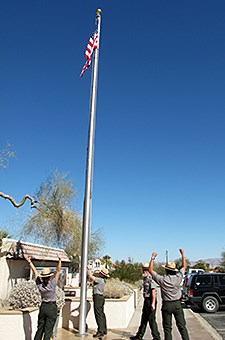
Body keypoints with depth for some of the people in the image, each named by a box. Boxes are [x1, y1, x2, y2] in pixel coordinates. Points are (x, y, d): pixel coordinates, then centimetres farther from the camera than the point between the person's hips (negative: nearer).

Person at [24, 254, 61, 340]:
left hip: (43, 307, 4)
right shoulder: (52, 284, -19)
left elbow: (35, 271, -5)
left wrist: (29, 261, -1)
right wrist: (59, 260, -25)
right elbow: (58, 270, -21)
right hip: (52, 308, -4)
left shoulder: (39, 285, -11)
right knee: (48, 330, 3)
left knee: (40, 329, 16)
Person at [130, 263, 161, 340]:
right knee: (144, 319, 17)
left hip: (150, 301, -10)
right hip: (146, 300, 10)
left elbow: (153, 291, -22)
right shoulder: (145, 279, 12)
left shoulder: (151, 279, -17)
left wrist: (153, 303, -26)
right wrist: (146, 302, 20)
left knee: (151, 320, -1)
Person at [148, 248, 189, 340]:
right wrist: (183, 254, 14)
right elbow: (184, 266, 7)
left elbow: (150, 270, -4)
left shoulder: (162, 279, -14)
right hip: (177, 304, 2)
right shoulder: (178, 277, -9)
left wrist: (153, 258, 1)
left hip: (167, 305, -2)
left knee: (167, 328, 8)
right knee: (182, 326, 10)